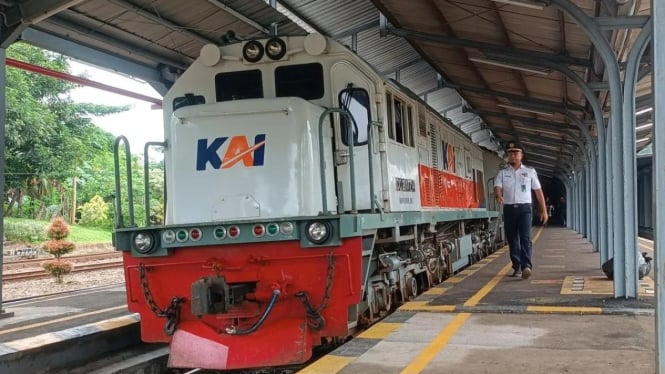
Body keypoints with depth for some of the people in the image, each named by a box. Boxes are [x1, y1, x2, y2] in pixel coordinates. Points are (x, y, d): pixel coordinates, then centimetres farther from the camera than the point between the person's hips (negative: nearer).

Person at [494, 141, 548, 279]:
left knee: (525, 237, -15)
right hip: (509, 208, 2)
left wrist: (544, 210, 8)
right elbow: (497, 187, -6)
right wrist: (498, 195, -31)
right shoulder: (502, 173, 9)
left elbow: (538, 191, 11)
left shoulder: (530, 171, 9)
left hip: (524, 208, -2)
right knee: (512, 239, 5)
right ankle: (517, 267, 14)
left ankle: (527, 266, -24)